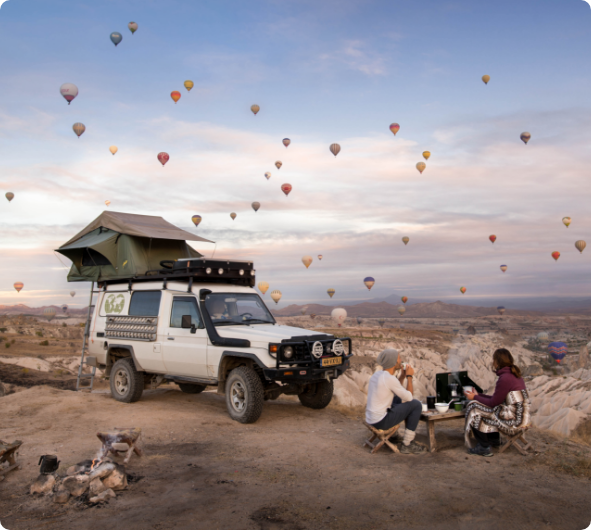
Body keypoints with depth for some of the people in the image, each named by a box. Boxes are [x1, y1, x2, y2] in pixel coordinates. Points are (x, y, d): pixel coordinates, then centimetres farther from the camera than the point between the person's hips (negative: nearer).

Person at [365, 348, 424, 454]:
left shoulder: (376, 374, 8)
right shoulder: (390, 379, -20)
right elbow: (409, 397, -9)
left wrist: (403, 375, 12)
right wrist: (409, 376, 1)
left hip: (370, 419, 9)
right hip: (381, 421, -9)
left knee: (399, 399, 28)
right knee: (416, 404, -1)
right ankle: (406, 445, 5)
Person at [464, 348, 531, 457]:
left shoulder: (505, 379, -20)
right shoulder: (515, 375, 10)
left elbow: (493, 403, -12)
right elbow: (498, 399, 15)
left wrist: (475, 397, 2)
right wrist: (478, 395, 18)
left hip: (513, 422, -10)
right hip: (521, 417, 10)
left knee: (474, 406, -6)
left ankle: (484, 448, 3)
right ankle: (494, 439, 32)